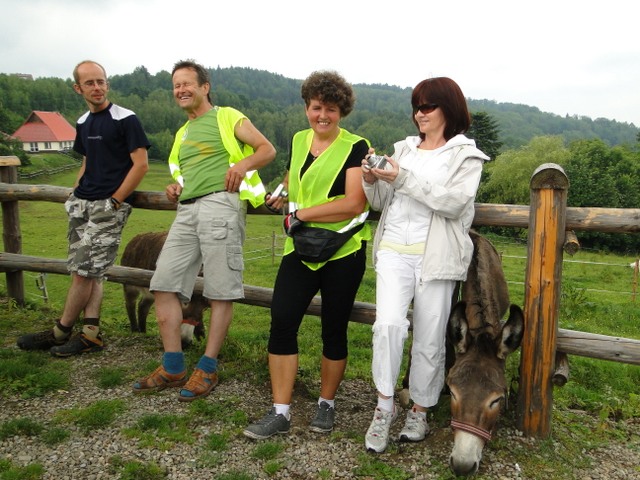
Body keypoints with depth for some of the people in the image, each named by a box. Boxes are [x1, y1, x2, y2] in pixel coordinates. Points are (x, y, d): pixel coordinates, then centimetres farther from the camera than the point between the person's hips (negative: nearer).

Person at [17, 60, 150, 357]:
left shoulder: (125, 119, -7)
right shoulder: (83, 123, 15)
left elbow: (141, 165, -12)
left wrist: (115, 200, -13)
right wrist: (76, 192, 11)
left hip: (108, 206, -7)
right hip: (81, 204, 7)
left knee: (84, 272, -3)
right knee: (89, 272, 6)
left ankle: (60, 333, 12)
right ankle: (91, 335, 12)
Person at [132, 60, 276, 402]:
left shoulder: (227, 117, 8)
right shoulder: (182, 133, 28)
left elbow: (268, 149, 2)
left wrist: (242, 163, -18)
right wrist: (175, 188, 14)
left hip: (221, 204, -7)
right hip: (186, 210, 7)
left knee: (221, 291, -4)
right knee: (164, 284, 0)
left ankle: (207, 369, 6)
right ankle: (173, 368, 9)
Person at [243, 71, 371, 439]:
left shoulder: (356, 147, -6)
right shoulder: (300, 140, 12)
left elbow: (355, 203, -18)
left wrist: (301, 214, -16)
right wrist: (281, 193, 11)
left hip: (343, 252, -4)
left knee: (334, 330, 6)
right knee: (282, 322, -5)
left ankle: (326, 405, 27)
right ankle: (280, 413, 7)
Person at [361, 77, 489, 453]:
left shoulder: (467, 155, 5)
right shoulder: (404, 148, 16)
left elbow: (453, 203, -12)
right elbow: (381, 203, 16)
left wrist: (404, 178, -17)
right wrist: (372, 181, -5)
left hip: (435, 256, -2)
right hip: (394, 251, 2)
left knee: (430, 339, 5)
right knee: (389, 323, -18)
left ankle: (420, 411, 24)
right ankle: (385, 406, -1)